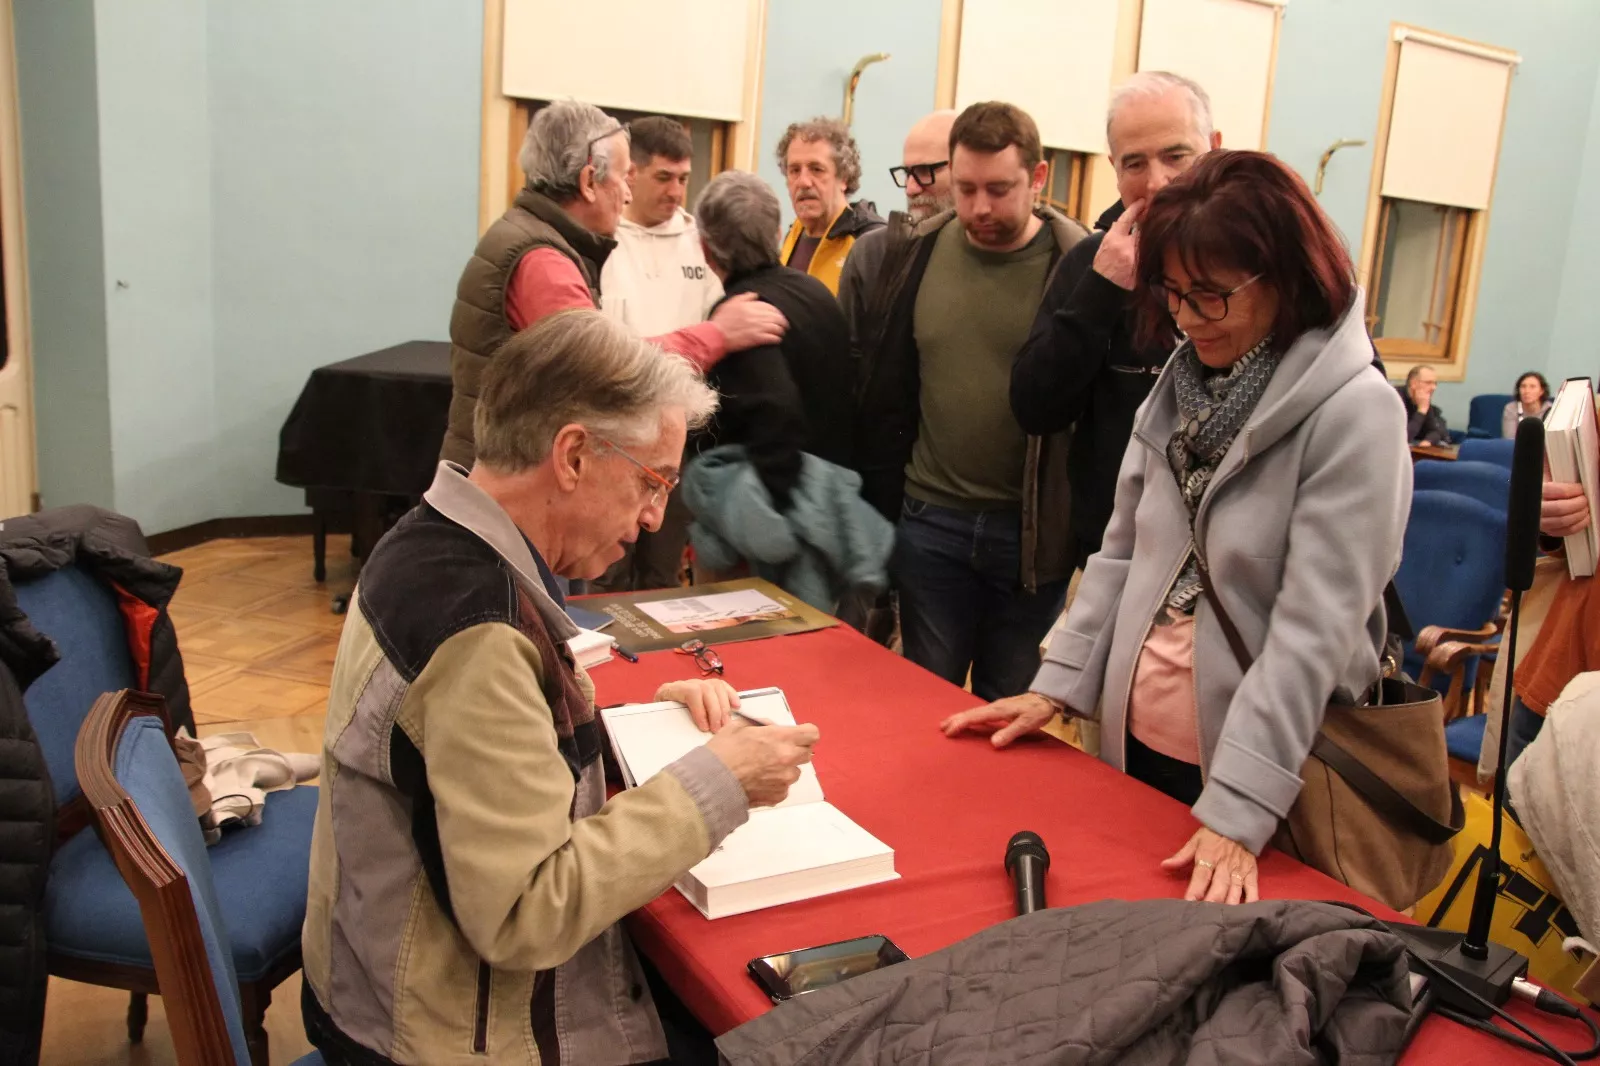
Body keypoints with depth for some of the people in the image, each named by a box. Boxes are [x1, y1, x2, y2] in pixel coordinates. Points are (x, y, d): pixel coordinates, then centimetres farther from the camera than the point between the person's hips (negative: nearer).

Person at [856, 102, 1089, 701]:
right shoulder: (915, 255, 2)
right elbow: (884, 396, 7)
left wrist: (1081, 532, -9)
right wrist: (880, 510, 5)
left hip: (1032, 531, -2)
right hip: (930, 521, 2)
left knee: (1008, 712, 13)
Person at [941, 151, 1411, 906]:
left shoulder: (1355, 413, -16)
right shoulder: (1180, 384, 4)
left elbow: (1314, 628, -22)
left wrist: (1237, 814, -25)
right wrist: (1058, 688, 3)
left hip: (1262, 769, -6)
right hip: (1133, 745, 6)